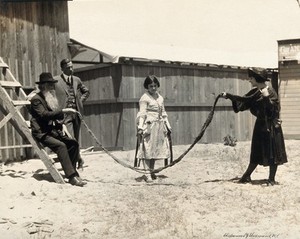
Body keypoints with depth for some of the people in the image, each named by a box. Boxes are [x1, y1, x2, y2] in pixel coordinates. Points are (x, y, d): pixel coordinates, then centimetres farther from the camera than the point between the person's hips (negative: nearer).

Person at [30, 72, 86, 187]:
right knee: (61, 145, -29)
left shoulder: (51, 99, 18)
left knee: (73, 143, -11)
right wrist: (63, 111, -26)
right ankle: (72, 176, -32)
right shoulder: (36, 99, -10)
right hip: (41, 133, -8)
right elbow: (45, 114, -24)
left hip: (53, 131, 8)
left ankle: (70, 172, -5)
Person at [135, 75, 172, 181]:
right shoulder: (144, 98, -6)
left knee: (155, 149, 10)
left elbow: (163, 113, 21)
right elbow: (142, 114, -11)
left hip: (159, 127, 7)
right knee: (147, 149, -8)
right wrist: (140, 127, -18)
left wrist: (168, 125, 20)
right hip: (149, 126, -7)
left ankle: (152, 171, 18)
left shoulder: (160, 97, 15)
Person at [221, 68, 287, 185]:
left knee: (273, 153, 1)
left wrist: (266, 97, -31)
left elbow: (274, 108, -20)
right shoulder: (255, 92, 5)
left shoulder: (271, 91, -14)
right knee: (257, 153, 12)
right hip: (260, 125, 6)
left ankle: (271, 179, 9)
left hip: (271, 126, -6)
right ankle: (246, 176, 18)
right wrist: (228, 96, 13)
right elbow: (243, 100, 16)